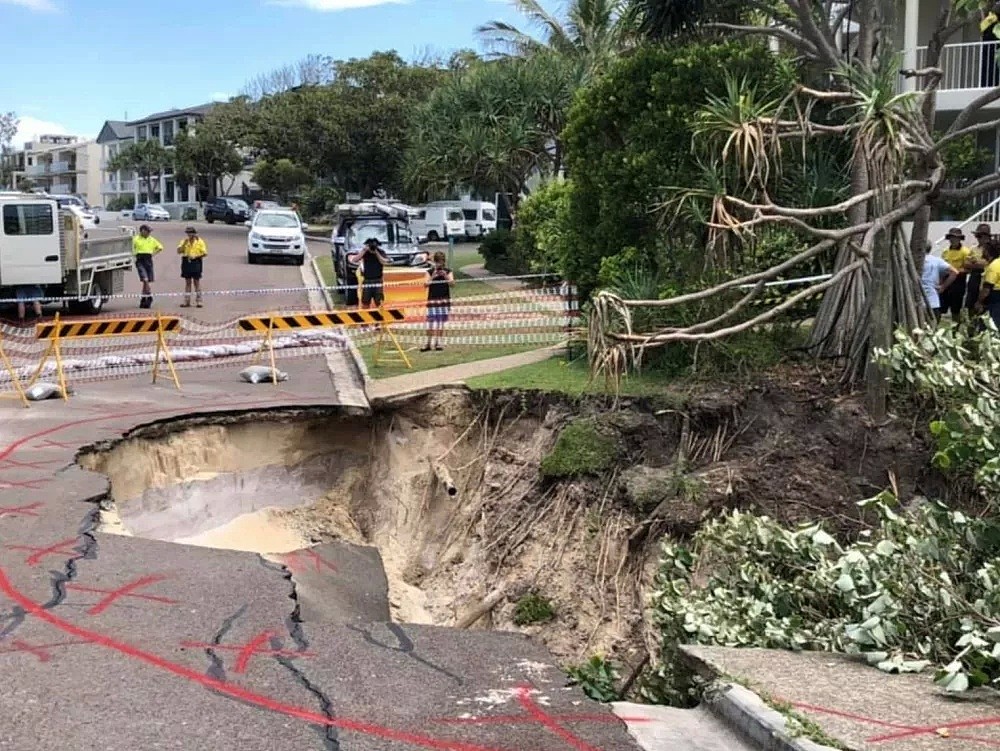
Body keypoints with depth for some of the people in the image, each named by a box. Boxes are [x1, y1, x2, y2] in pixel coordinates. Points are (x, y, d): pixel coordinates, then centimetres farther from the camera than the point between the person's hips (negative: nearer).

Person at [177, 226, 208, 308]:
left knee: (196, 282, 1)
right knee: (187, 282, 6)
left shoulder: (199, 241, 0)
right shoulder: (184, 241, 10)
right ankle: (187, 301, 8)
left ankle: (198, 301, 4)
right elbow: (179, 251, 0)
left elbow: (205, 253, -4)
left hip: (196, 262, -3)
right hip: (186, 262, 3)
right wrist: (184, 243, -10)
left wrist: (195, 256, -15)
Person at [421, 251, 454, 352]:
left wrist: (446, 276, -21)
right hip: (432, 299, -1)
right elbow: (426, 284, -7)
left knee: (441, 321, 4)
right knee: (431, 320, -4)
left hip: (444, 299, 1)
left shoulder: (448, 272, 2)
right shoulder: (430, 272, 1)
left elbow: (452, 283, -7)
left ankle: (439, 342, 10)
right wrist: (432, 277, -21)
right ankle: (429, 343, 1)